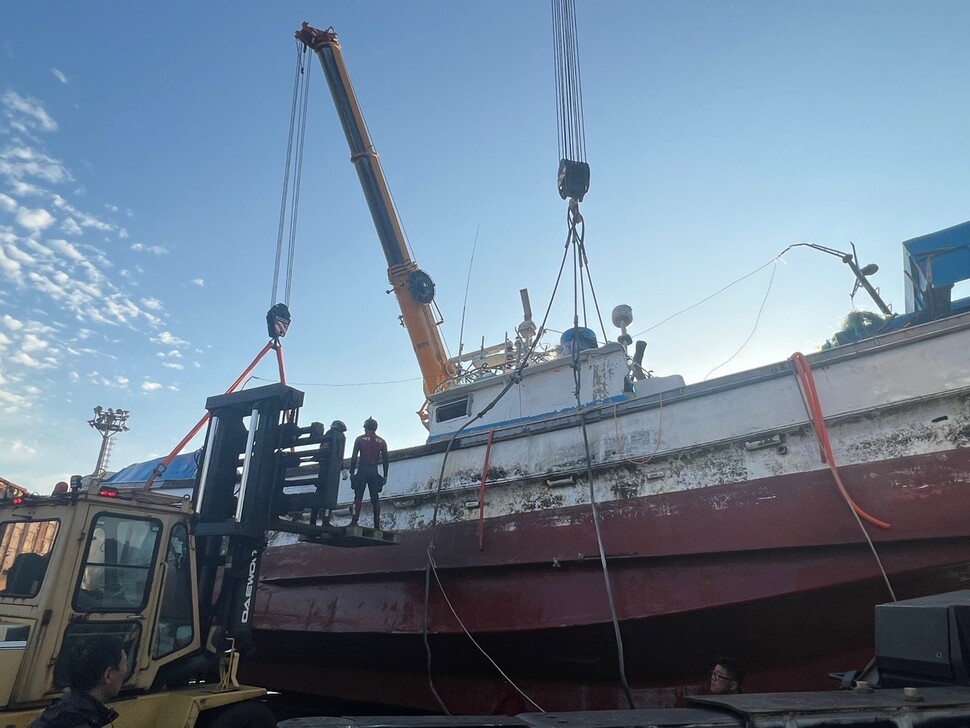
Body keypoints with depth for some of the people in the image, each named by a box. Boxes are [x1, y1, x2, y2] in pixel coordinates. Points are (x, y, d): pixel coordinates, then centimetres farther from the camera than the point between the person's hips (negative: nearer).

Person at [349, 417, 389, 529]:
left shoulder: (360, 439, 4)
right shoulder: (382, 442, 11)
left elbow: (354, 457, -2)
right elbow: (385, 460, 7)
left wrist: (352, 472, 2)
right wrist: (385, 475, 12)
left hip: (362, 470, -2)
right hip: (374, 471, 2)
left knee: (358, 496, -4)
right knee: (375, 498, 4)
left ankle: (354, 521, -16)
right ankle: (377, 525, 1)